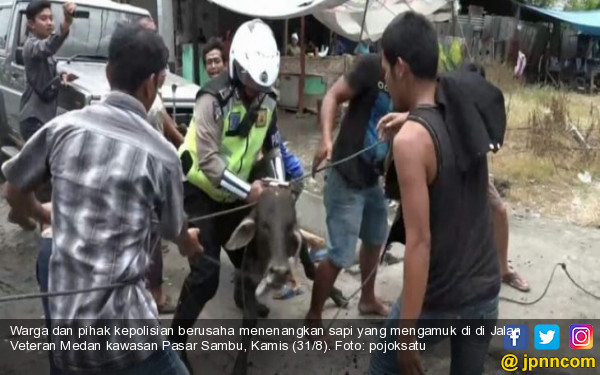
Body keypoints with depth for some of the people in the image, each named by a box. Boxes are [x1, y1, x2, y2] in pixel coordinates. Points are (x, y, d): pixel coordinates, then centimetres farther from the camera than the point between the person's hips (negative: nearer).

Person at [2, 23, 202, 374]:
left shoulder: (63, 127, -2)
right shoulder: (161, 154, -10)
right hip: (121, 326, -4)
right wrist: (191, 244, 31)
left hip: (63, 320, 5)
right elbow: (173, 231, 7)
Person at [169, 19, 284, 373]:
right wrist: (247, 190, -27)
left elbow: (272, 142, 8)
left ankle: (244, 295, 51)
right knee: (205, 273, -11)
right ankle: (177, 340, 9)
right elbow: (208, 161, -28)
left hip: (235, 192, 6)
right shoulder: (214, 98, -26)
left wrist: (280, 183, -3)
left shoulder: (268, 98, -5)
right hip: (201, 192, -6)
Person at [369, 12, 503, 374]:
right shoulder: (467, 114, -2)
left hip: (438, 301, -6)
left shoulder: (411, 138, -23)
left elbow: (419, 239, -25)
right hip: (486, 290, 6)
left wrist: (407, 330, -20)